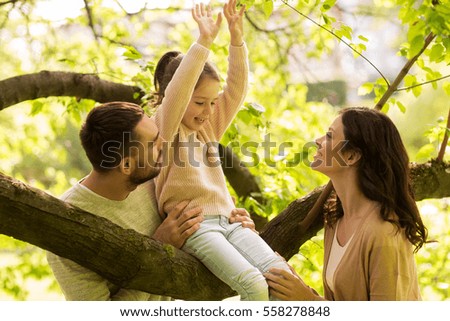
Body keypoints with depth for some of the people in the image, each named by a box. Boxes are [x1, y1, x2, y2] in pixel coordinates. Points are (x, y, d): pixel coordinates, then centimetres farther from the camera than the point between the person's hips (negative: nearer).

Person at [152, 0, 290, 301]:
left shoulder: (209, 127, 17)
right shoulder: (165, 129, -2)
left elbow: (237, 88, 9)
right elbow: (175, 94, -22)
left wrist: (237, 39, -3)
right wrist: (203, 42, -28)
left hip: (227, 219, 7)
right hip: (194, 226, -7)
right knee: (254, 285, -26)